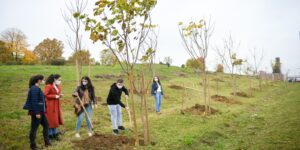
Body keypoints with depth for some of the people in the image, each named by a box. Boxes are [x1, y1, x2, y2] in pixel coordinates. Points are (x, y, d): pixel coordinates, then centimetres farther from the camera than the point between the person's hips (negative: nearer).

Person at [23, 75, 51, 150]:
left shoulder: (37, 88, 10)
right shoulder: (34, 89, -19)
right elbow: (34, 102, -23)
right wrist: (37, 113, -22)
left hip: (40, 111, 10)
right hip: (36, 112, -10)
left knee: (46, 125, 16)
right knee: (34, 128, 4)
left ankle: (47, 142, 27)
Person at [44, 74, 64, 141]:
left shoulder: (58, 86, 9)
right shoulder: (48, 86, -16)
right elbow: (45, 95, -21)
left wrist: (60, 95, 1)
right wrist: (55, 96, -19)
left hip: (57, 105, 8)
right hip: (50, 105, -8)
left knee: (56, 120, 13)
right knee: (50, 120, 1)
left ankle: (55, 134, 24)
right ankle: (50, 135, 14)